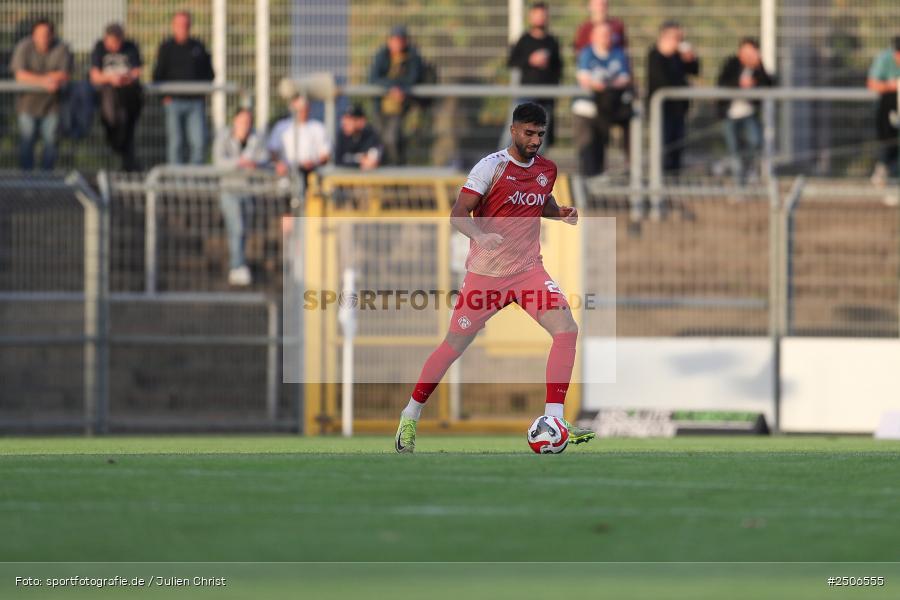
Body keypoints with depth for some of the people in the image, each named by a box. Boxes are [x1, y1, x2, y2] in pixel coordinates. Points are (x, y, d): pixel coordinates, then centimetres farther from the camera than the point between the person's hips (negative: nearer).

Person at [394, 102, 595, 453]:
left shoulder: (547, 169, 6)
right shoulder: (492, 166, -11)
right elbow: (458, 214, -14)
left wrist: (560, 213, 5)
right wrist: (481, 235, -34)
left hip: (528, 270, 4)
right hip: (486, 273, -4)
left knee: (567, 330, -16)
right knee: (455, 345, 3)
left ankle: (553, 420, -15)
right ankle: (410, 417, 21)